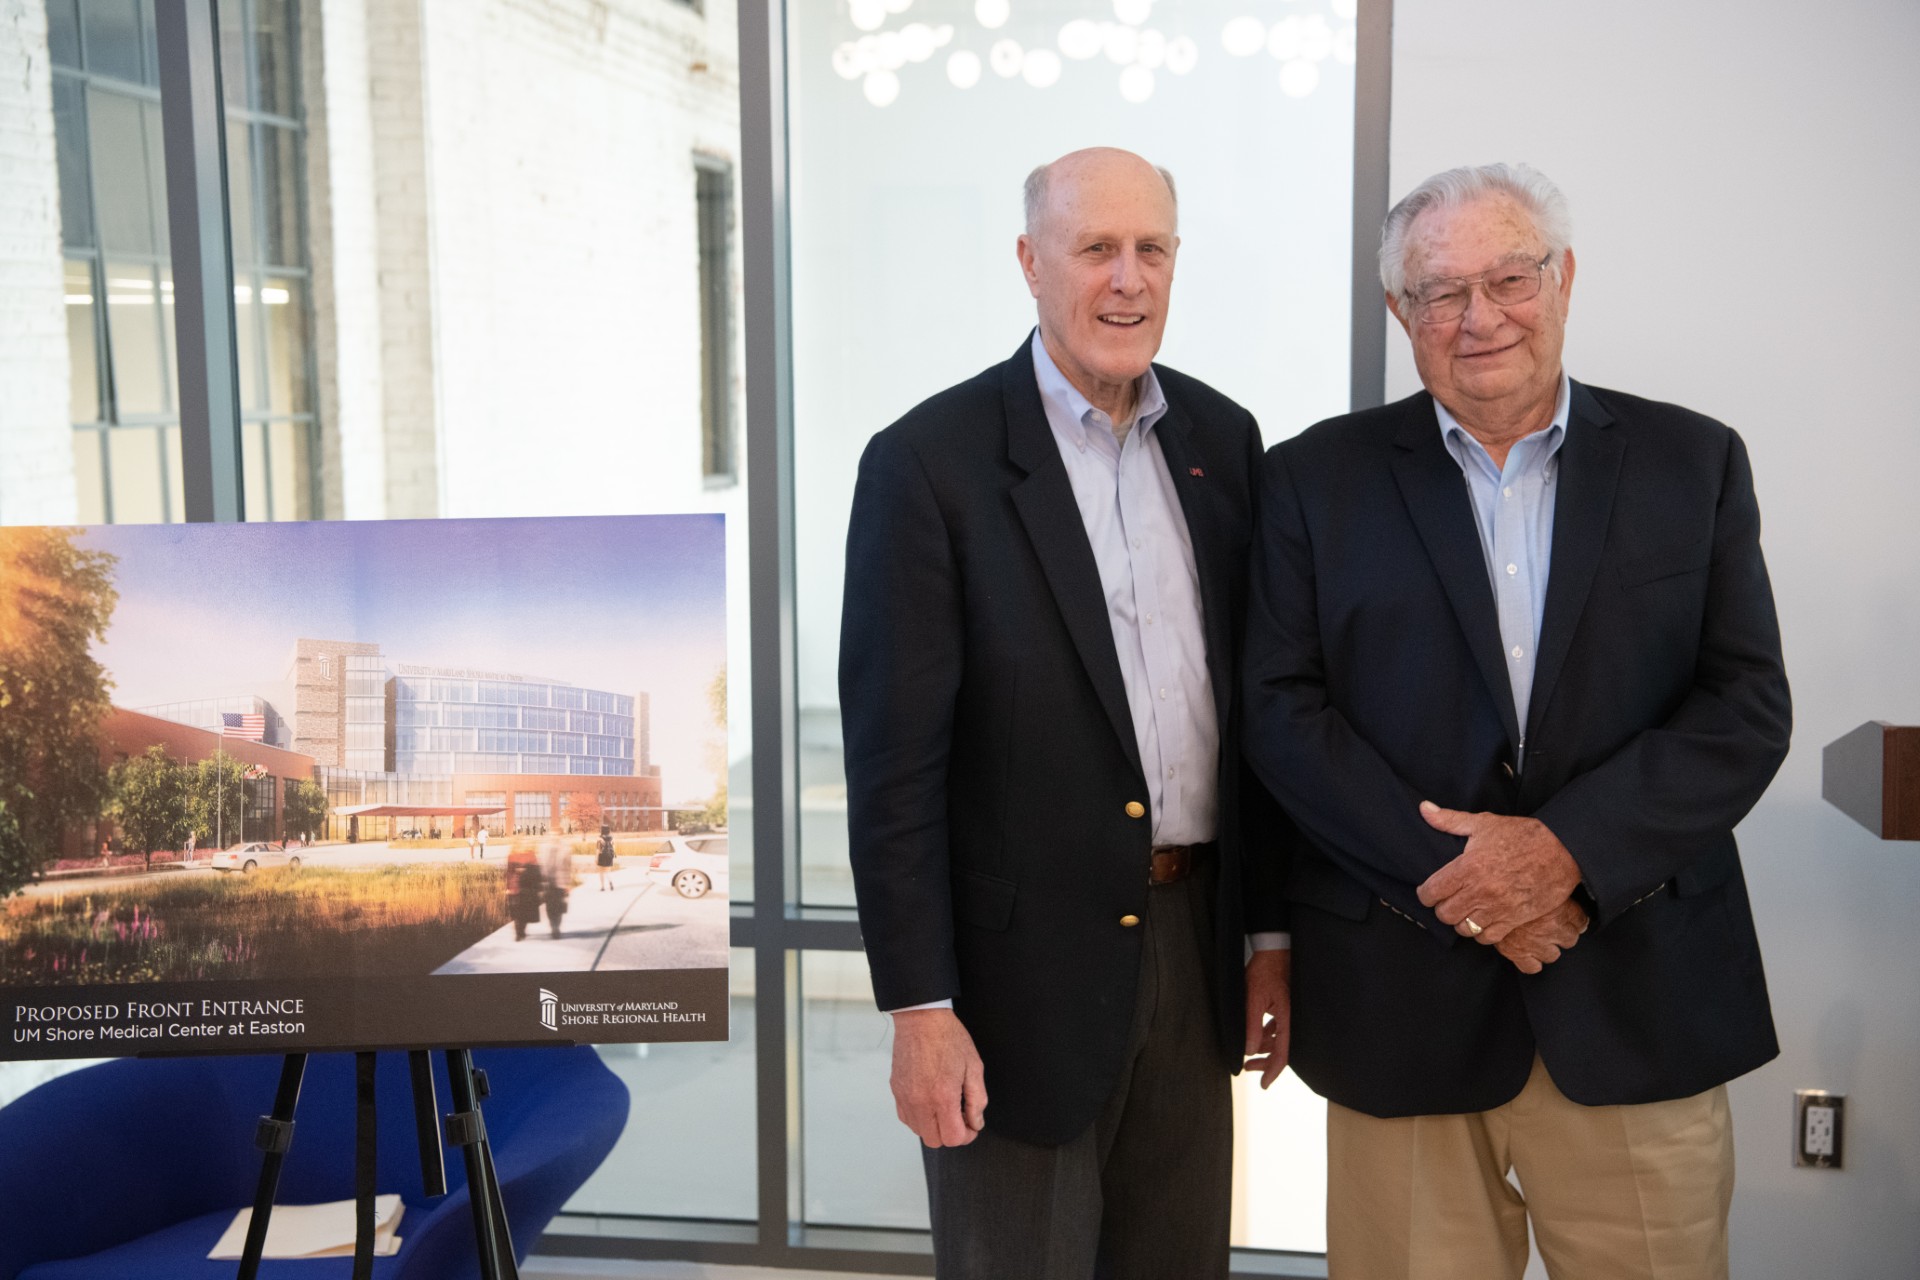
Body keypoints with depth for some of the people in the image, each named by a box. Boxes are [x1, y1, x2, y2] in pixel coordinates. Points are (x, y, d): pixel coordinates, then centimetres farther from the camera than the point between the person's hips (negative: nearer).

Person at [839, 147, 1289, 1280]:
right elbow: (895, 760, -12)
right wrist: (920, 1007, -13)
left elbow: (1255, 705, 10)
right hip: (1025, 963, -5)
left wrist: (1269, 931, 9)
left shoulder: (1222, 440, 6)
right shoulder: (931, 463, -11)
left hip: (1194, 941, 5)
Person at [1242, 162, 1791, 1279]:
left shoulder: (1694, 463, 6)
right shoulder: (1316, 479, 4)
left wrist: (1569, 846, -14)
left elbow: (1748, 707, -1)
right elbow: (1283, 712, -4)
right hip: (1398, 1004, 0)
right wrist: (1454, 880, -13)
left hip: (1640, 999, 1)